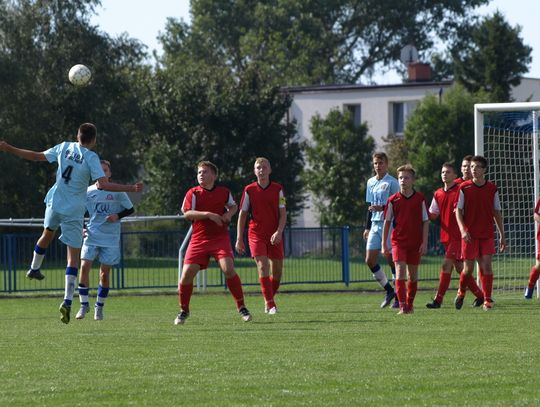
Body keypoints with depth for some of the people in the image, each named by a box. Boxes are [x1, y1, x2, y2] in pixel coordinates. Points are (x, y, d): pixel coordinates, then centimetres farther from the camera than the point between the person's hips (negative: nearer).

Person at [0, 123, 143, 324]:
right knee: (73, 255, -3)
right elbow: (103, 184, -21)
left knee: (48, 233, 36)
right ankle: (67, 301, -13)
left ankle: (34, 268, 54)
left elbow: (36, 156, 8)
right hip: (74, 211, -4)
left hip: (54, 203, 4)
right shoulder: (91, 157, -11)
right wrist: (131, 188, -16)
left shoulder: (64, 147, 1)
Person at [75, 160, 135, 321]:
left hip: (110, 239, -1)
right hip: (92, 236, 1)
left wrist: (117, 216, -11)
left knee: (104, 273, 1)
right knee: (84, 267, -10)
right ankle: (84, 304, 2)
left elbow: (130, 209, 6)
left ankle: (99, 306, 16)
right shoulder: (88, 192, 4)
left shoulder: (117, 191, -1)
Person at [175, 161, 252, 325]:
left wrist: (229, 213, 1)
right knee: (187, 273, -9)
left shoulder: (224, 192, 6)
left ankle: (241, 307, -5)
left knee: (228, 269, -19)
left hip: (220, 237, 0)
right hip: (199, 239, 0)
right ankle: (184, 310, 11)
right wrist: (208, 214, -21)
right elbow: (187, 213, -13)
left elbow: (233, 205, 24)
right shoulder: (193, 193, -1)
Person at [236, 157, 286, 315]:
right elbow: (242, 215, 4)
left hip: (274, 236, 2)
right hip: (256, 234, -2)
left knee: (277, 271, 4)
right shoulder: (249, 190, 1)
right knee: (262, 265, -18)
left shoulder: (278, 189, 2)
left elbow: (283, 213, 0)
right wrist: (239, 239, 0)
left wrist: (279, 232, -16)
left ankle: (268, 302, 25)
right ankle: (270, 304, -19)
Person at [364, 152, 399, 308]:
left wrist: (382, 208, -23)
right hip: (375, 225, 7)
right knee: (370, 260, 0)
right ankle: (389, 290, 12)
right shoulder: (370, 182, 15)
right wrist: (367, 227, 21)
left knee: (391, 259, -5)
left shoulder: (392, 182, -6)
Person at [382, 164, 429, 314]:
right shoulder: (393, 200, -1)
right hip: (398, 241, -1)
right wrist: (384, 244, 4)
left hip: (415, 243, 1)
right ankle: (402, 306, -20)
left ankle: (410, 304, 25)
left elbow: (425, 221, 2)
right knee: (400, 270, -15)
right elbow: (387, 222, 5)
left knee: (412, 274, 10)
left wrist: (424, 243, -3)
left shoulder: (420, 199, -1)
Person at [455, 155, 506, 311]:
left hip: (487, 235, 1)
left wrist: (502, 235, 8)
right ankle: (461, 292, 29)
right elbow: (458, 211, -2)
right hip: (469, 235, -1)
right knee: (468, 268, 3)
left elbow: (497, 213, 10)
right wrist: (463, 230, -17)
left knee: (486, 265, -9)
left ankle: (487, 300, -7)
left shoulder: (492, 189, 5)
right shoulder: (464, 188, -1)